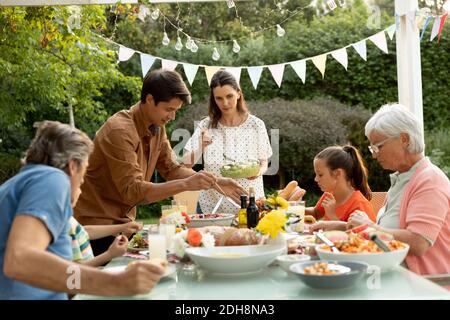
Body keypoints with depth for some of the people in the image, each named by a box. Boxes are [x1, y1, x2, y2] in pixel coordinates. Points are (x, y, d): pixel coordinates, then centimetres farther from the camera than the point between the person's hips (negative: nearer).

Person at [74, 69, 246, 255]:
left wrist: (216, 183, -8)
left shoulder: (157, 127, 3)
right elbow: (132, 191, -29)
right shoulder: (120, 131, -24)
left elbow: (171, 169, 5)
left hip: (123, 220, 8)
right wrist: (185, 184, -34)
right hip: (96, 224, -7)